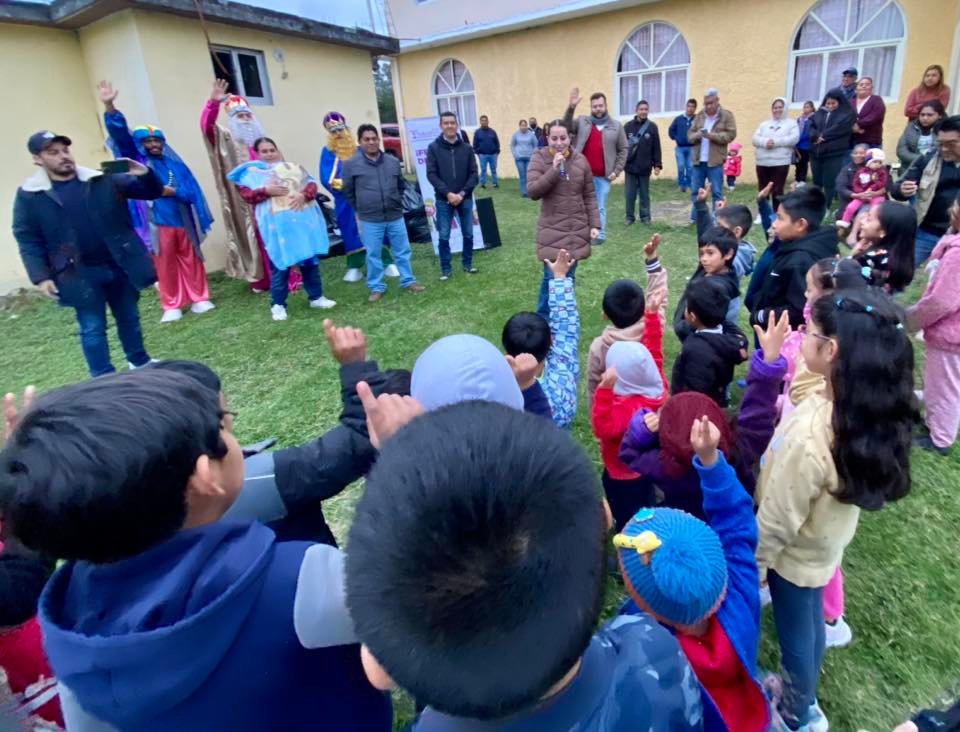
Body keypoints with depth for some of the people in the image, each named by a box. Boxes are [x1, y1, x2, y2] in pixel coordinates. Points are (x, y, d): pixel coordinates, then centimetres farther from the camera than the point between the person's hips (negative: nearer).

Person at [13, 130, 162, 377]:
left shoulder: (102, 180, 0)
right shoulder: (29, 195, -2)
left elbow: (152, 193, 2)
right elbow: (27, 240, 0)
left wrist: (145, 174, -20)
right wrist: (41, 277, -9)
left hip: (119, 266, 2)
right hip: (80, 275, -2)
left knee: (129, 318, 16)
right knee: (93, 329, 4)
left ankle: (140, 363, 35)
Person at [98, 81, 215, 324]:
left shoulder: (175, 164, 12)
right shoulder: (137, 161, 7)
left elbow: (192, 192, 3)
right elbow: (120, 134, -6)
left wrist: (171, 191, -13)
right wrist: (110, 107, -19)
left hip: (182, 220, 2)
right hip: (158, 223, -2)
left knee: (190, 260, 8)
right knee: (165, 263, 3)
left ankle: (200, 298, 18)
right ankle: (172, 306, 9)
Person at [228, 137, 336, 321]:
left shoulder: (292, 167, 17)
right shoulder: (252, 172, 10)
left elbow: (311, 184, 7)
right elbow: (246, 194, -2)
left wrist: (304, 195, -13)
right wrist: (266, 191, -16)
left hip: (302, 220, 3)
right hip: (277, 224, -3)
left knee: (310, 259, 9)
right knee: (280, 264, -2)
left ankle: (316, 297, 21)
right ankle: (278, 304, 7)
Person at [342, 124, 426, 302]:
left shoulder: (393, 162, 5)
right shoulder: (351, 164, -5)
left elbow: (401, 186, 20)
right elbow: (348, 191, 4)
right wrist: (361, 209, 7)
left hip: (395, 216, 3)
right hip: (370, 220, -3)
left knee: (403, 251, 10)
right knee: (373, 255, 6)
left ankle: (408, 282, 25)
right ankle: (376, 288, 19)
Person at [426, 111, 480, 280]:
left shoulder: (466, 148, 2)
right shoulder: (433, 148, -2)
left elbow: (473, 173, 1)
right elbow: (431, 174, -6)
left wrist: (462, 193, -12)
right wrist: (448, 193, -16)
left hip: (465, 199, 2)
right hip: (443, 200, -1)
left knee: (468, 234, 9)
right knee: (444, 237, 2)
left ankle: (467, 264, 27)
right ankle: (446, 269, 15)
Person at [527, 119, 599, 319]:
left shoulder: (580, 160, 3)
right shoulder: (539, 159, -5)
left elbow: (589, 195, 6)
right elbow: (532, 191, -14)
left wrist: (594, 224, 0)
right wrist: (553, 170, -22)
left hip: (577, 229, 3)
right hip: (552, 229, -3)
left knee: (569, 276, 10)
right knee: (552, 277, -6)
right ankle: (543, 319, 12)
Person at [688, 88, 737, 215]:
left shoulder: (726, 115, -1)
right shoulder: (699, 115, 11)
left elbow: (731, 134, -8)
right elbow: (690, 134, 9)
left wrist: (712, 135, -19)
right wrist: (697, 135, -14)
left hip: (715, 161, -4)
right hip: (698, 160, 4)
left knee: (717, 193, 1)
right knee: (695, 191, 8)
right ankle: (695, 218, 18)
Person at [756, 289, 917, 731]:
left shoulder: (811, 436, -39)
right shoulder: (870, 407, -16)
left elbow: (777, 520, -25)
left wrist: (753, 563, -8)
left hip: (796, 554, -7)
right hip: (826, 543, 7)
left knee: (795, 638, 20)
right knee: (810, 625, 29)